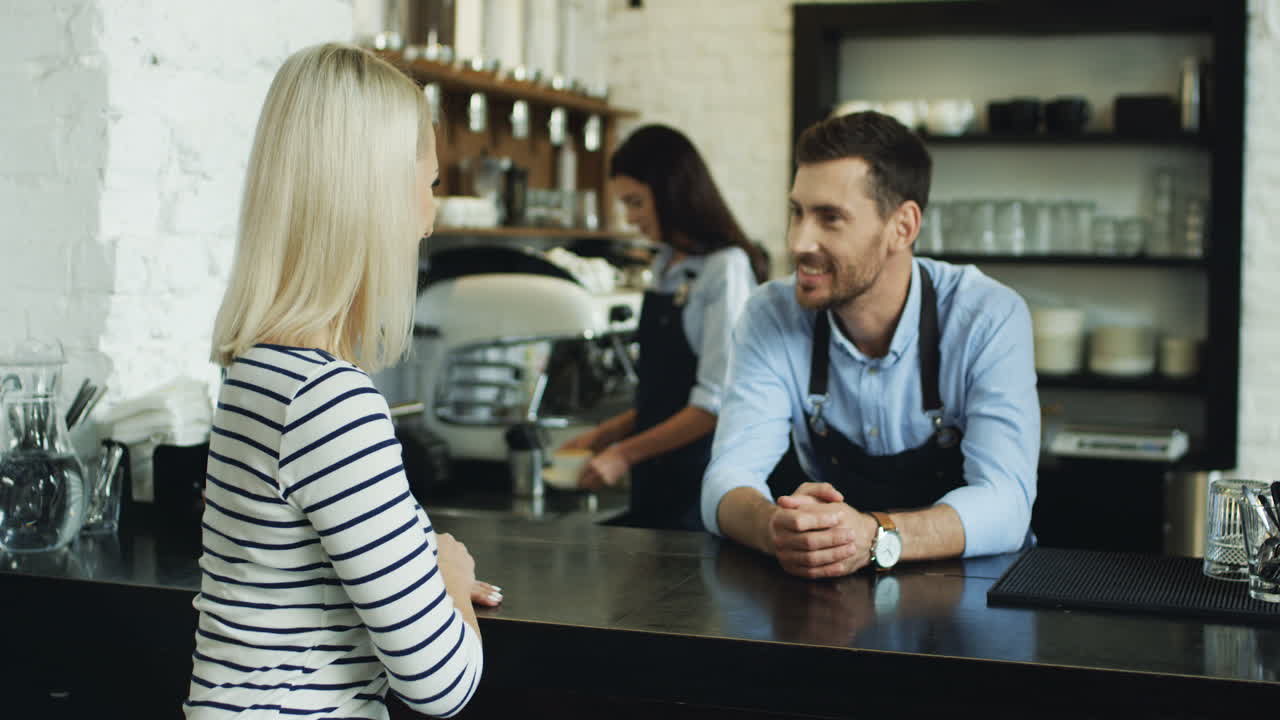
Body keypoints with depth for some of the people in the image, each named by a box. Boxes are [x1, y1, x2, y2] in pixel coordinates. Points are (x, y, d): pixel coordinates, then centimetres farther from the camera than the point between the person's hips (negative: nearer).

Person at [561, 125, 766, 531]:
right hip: (657, 482, 7)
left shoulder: (726, 268, -13)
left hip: (699, 483, -7)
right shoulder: (666, 267, 11)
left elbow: (717, 401, -17)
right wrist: (606, 434, 8)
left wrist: (626, 454, -13)